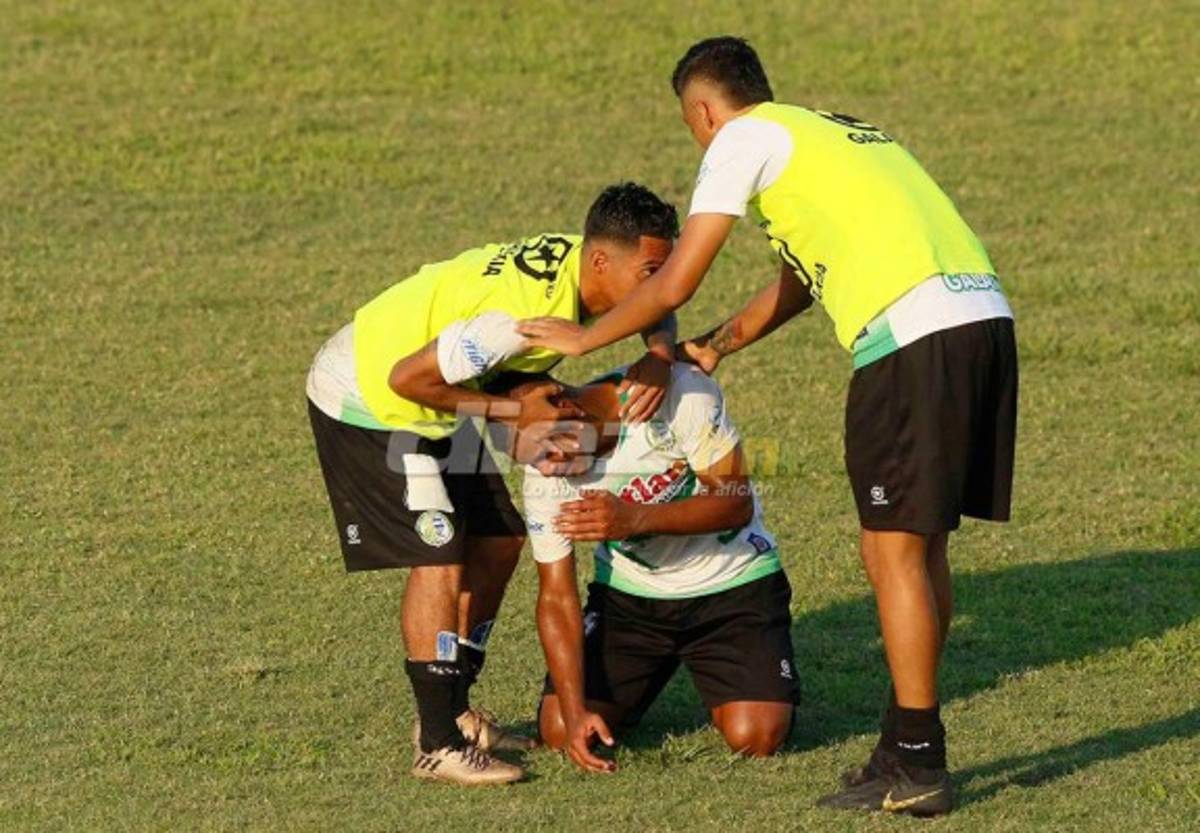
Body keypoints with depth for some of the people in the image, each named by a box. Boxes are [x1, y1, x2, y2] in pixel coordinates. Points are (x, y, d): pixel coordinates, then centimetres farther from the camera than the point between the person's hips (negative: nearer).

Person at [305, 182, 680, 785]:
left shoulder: (570, 258, -11)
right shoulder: (532, 311, -36)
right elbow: (409, 376, -31)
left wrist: (660, 356, -13)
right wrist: (513, 411, -21)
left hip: (420, 401, 10)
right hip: (365, 401, -10)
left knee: (498, 539, 10)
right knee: (439, 555, -15)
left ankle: (452, 712, 21)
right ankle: (438, 747, -11)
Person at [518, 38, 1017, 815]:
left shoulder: (744, 139, 5)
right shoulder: (837, 132, 30)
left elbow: (674, 285, 7)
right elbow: (801, 280, 38)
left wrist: (584, 338, 21)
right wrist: (719, 344, 32)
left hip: (916, 333, -8)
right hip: (987, 314, 8)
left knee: (896, 551, -2)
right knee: (922, 546, 15)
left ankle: (919, 768, -1)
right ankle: (907, 747, 21)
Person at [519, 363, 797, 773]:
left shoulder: (680, 395, -26)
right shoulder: (544, 479, -16)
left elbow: (736, 502, -23)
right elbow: (557, 597, -13)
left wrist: (635, 520, -38)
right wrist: (576, 711, -24)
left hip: (731, 582, -3)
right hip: (629, 595, 3)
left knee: (754, 736, -21)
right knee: (560, 731, -10)